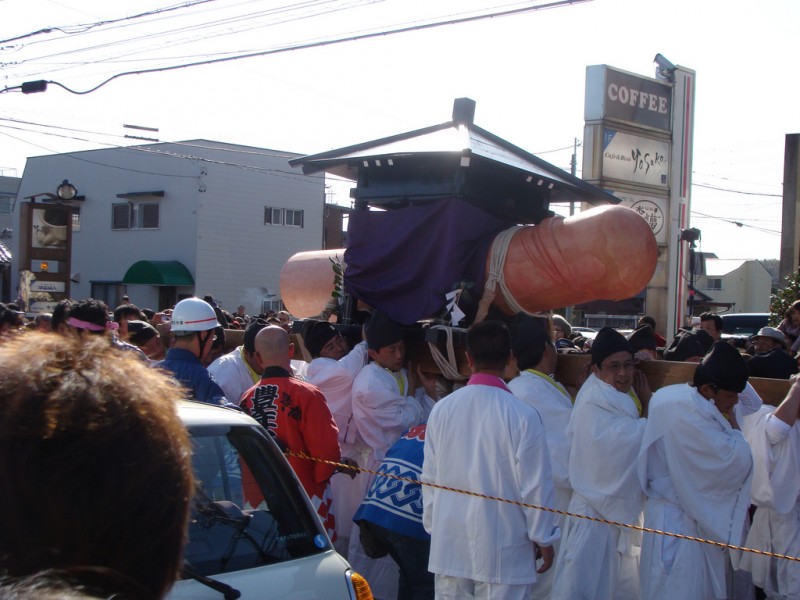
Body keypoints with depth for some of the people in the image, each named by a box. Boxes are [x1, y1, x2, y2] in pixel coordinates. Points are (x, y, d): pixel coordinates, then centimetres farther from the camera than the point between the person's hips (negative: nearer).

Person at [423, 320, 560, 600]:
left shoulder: (442, 409, -3)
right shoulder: (522, 416, -14)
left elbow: (430, 477, 3)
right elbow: (535, 485, -9)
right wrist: (543, 538, 3)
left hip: (450, 543, 4)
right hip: (502, 548, -4)